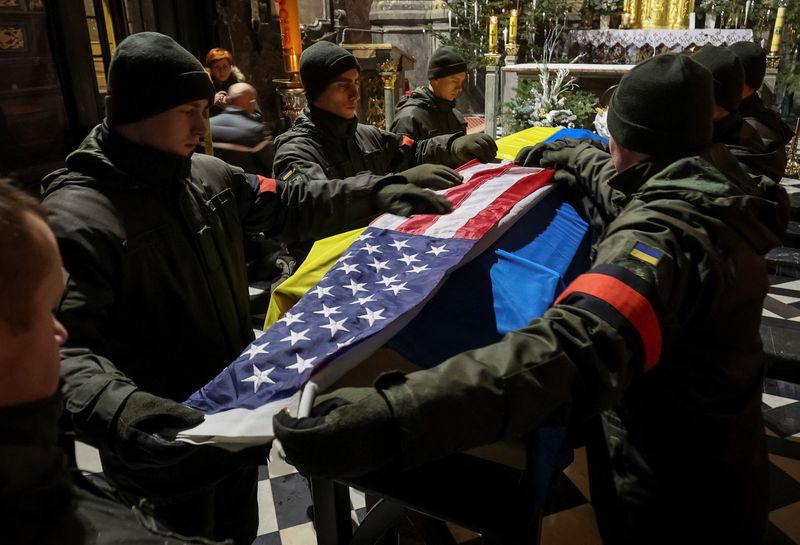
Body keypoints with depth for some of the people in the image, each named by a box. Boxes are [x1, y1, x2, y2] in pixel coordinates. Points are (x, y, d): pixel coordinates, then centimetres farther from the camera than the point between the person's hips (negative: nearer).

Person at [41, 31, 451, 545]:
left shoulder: (208, 174, 0)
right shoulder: (75, 218, -24)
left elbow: (289, 204, 6)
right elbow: (64, 347, -29)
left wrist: (380, 195, -1)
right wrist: (116, 409, -49)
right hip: (168, 442, -6)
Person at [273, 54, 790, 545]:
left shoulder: (665, 234, -35)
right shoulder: (714, 184, -6)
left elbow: (576, 351, -54)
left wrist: (389, 418, -62)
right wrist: (566, 155, 27)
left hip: (669, 500, -8)